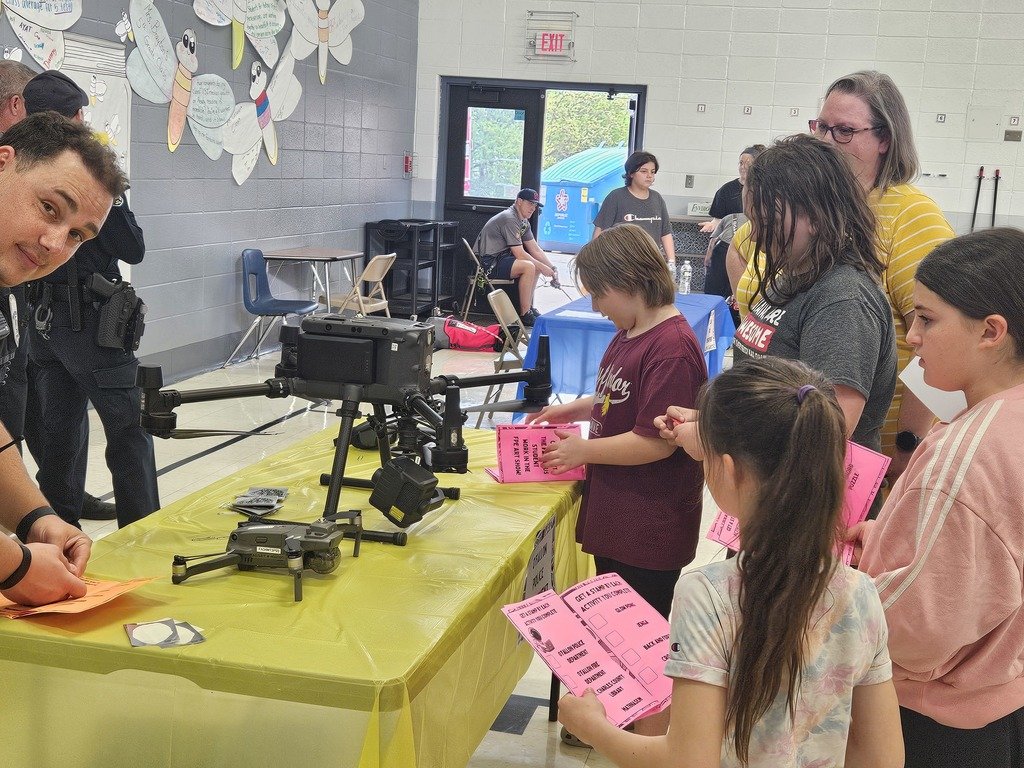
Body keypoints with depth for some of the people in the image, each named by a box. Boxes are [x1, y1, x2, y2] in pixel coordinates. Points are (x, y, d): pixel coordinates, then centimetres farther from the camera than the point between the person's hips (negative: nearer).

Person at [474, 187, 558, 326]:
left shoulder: (524, 221, 13)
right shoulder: (509, 219, -19)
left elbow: (535, 249, 13)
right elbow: (519, 254, -21)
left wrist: (552, 268, 2)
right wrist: (543, 268, -15)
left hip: (501, 256, 11)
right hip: (488, 263, -11)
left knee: (538, 265, 13)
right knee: (528, 267, -27)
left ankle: (529, 307, 12)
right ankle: (524, 315, -21)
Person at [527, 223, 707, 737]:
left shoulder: (671, 348, -24)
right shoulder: (630, 333, 7)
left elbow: (657, 441, -26)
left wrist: (583, 450, -17)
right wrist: (578, 408, 7)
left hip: (651, 530, -10)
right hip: (615, 515, 10)